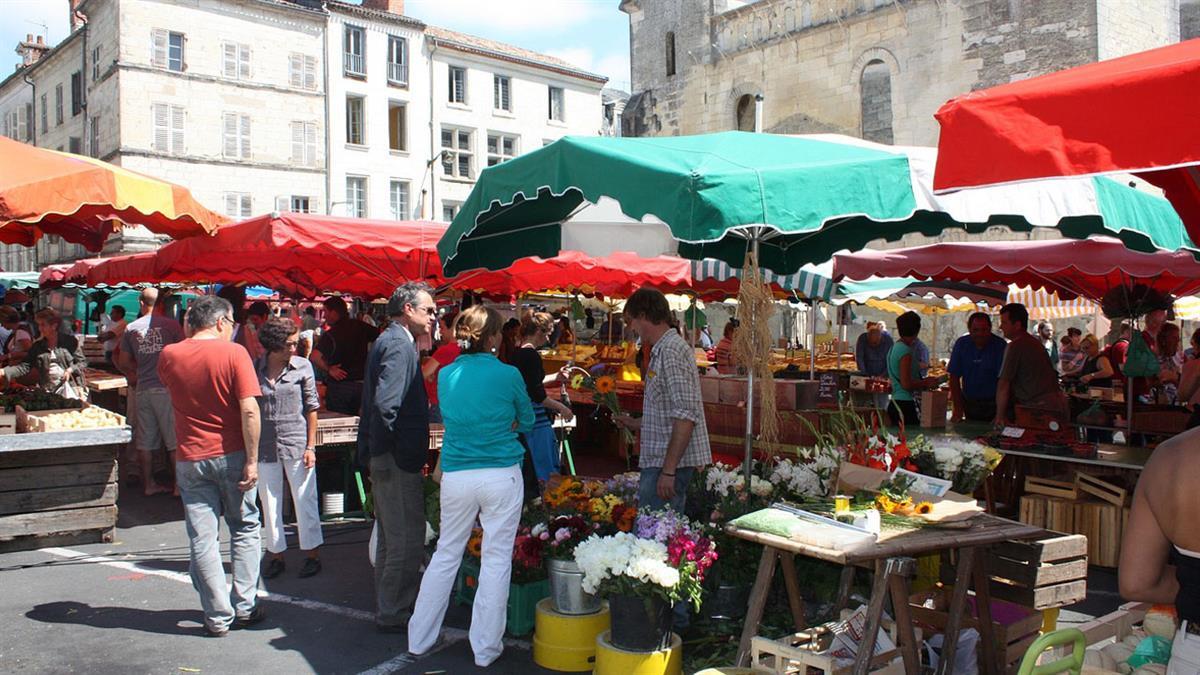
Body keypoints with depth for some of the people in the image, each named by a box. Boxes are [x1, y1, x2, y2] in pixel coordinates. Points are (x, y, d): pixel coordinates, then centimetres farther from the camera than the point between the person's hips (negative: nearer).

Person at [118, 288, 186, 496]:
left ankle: (148, 483, 17)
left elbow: (123, 363, 12)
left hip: (142, 389, 4)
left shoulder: (131, 328, 6)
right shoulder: (171, 325, -6)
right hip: (167, 388, -4)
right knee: (174, 440, 2)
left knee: (145, 441, 10)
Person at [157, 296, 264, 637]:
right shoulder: (234, 353, -10)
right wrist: (252, 461, -12)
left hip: (190, 459, 2)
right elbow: (249, 411, -16)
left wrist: (190, 334, 18)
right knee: (245, 529, 14)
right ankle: (244, 607, 15)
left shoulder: (169, 355, 1)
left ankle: (218, 617, 10)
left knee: (202, 540, 6)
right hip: (230, 455, -2)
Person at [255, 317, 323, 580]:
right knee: (270, 504, 11)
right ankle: (276, 555, 24)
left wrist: (310, 447, -4)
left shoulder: (303, 366, -4)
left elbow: (311, 408, -1)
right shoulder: (255, 369, -1)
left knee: (304, 501, 4)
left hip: (296, 444, -2)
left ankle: (312, 554, 16)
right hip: (264, 446, 2)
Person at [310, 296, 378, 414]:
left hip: (339, 385, -4)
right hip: (361, 384, 4)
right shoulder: (360, 327, 0)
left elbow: (314, 357, -28)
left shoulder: (330, 335, -14)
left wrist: (328, 369, -12)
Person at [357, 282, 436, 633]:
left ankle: (389, 608, 32)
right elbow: (385, 403, -27)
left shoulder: (388, 341, 15)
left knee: (391, 537, 20)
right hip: (398, 459, -11)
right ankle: (394, 614, 9)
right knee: (408, 539, -1)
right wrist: (389, 445, -16)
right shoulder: (400, 345, -16)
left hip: (385, 459, 11)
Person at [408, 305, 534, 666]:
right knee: (496, 559, 5)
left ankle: (419, 639, 25)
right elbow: (527, 422, 8)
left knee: (446, 554, 16)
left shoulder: (446, 375, 3)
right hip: (502, 474, -3)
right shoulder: (508, 375, -7)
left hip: (456, 477, 4)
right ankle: (485, 647, 13)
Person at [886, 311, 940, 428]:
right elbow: (906, 384, -20)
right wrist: (926, 383, -5)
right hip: (906, 404, -10)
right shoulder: (906, 351, -15)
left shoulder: (894, 348, 13)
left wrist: (923, 381, 17)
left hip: (895, 404, 10)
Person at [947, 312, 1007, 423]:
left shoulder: (1000, 345, -11)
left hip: (992, 404, -3)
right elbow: (954, 377, 0)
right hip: (968, 403, 3)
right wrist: (958, 408, -5)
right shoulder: (961, 344, -1)